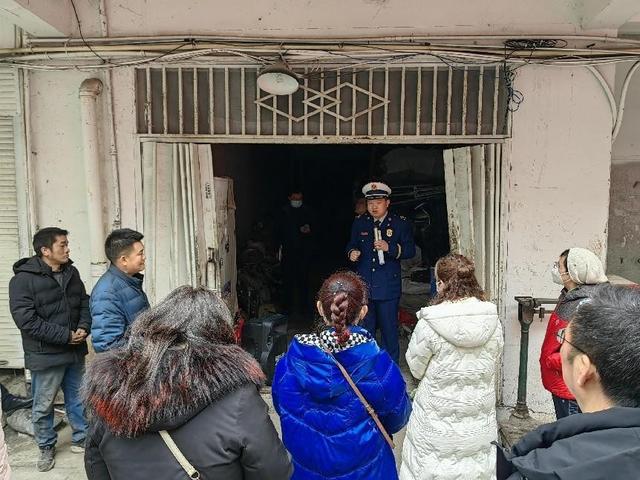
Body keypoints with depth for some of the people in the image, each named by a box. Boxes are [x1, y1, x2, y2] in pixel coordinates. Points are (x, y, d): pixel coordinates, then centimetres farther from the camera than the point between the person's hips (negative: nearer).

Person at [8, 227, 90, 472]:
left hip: (75, 351, 5)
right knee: (43, 406, 11)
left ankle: (81, 439, 35)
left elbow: (84, 302, 9)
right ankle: (46, 448, 33)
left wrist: (84, 327, -10)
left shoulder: (71, 272, 3)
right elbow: (26, 320, -20)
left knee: (78, 399, 17)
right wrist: (65, 335, -21)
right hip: (45, 355, -5)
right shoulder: (23, 279, -15)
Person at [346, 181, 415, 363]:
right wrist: (352, 253, -5)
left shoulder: (400, 223, 0)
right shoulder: (359, 223, 9)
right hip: (363, 286, 3)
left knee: (389, 329, 6)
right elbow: (352, 245, 18)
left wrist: (390, 248, -20)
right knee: (364, 328, 11)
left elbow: (410, 250, -4)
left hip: (388, 287, -3)